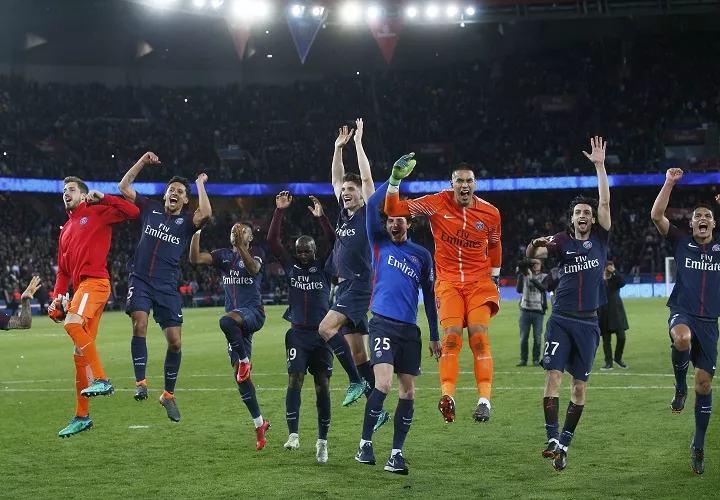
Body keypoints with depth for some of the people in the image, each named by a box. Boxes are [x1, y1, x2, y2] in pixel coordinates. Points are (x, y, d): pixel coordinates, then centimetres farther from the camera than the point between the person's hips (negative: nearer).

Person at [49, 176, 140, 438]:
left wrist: (103, 198, -13)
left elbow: (133, 212, -8)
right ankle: (82, 416, 11)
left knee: (73, 323, -32)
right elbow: (63, 270, 26)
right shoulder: (66, 230, 26)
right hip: (81, 287, 8)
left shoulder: (97, 213, 5)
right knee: (80, 354, 7)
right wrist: (57, 297, 12)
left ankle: (101, 380, -29)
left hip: (95, 281, -8)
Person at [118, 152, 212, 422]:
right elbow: (123, 187, 9)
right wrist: (142, 162, 1)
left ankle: (168, 395, 13)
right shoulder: (151, 209, 9)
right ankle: (141, 382, -15)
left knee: (175, 341, -3)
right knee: (139, 326, -23)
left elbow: (206, 214, -20)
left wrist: (200, 184, -7)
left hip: (167, 286, 0)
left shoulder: (186, 221, 3)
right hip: (140, 280, 0)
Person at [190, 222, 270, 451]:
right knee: (239, 374, 4)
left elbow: (253, 268, -25)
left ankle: (245, 360, -17)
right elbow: (195, 258, -1)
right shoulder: (223, 256, 12)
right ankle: (259, 423, 13)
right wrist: (196, 233, -13)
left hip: (253, 313, -6)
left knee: (226, 320, -40)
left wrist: (240, 246, -39)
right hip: (237, 322, 6)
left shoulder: (255, 258, 0)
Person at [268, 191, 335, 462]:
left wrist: (321, 217, -17)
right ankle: (293, 435, -15)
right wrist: (279, 211, -6)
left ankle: (322, 442, 6)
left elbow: (335, 244, -7)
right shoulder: (291, 267, 9)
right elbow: (272, 241, 2)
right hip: (298, 334, 1)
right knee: (294, 381, -11)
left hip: (321, 334, -1)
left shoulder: (324, 269, 6)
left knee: (322, 386, 0)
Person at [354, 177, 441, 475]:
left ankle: (396, 453, 10)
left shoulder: (422, 255, 12)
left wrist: (435, 335, 12)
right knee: (383, 384, -18)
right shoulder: (380, 244, 8)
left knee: (408, 392, 2)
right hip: (383, 325, -3)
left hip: (410, 330, 3)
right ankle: (365, 444, -5)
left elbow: (429, 296, 15)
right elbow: (372, 205, -4)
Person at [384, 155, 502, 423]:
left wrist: (494, 277, 23)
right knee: (451, 337, -18)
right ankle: (447, 396, -24)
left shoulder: (490, 213, 2)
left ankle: (484, 399, -18)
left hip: (479, 283, 1)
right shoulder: (437, 203, -4)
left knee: (479, 338, -15)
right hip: (448, 283, -1)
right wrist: (395, 180, -16)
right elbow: (393, 210, -4)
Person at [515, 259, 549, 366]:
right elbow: (519, 290, -3)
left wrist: (532, 278, -19)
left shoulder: (544, 277, 4)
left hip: (538, 310, -1)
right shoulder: (524, 275, 7)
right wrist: (521, 275, -9)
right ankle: (523, 359, 9)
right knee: (523, 336, 2)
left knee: (537, 337, 0)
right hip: (525, 310, 1)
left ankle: (536, 359, 8)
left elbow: (543, 288, -14)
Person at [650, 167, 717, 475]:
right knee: (682, 338, -40)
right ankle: (680, 387, -12)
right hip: (682, 313, -2)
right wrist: (669, 183, -11)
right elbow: (656, 216, -5)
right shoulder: (682, 242, 6)